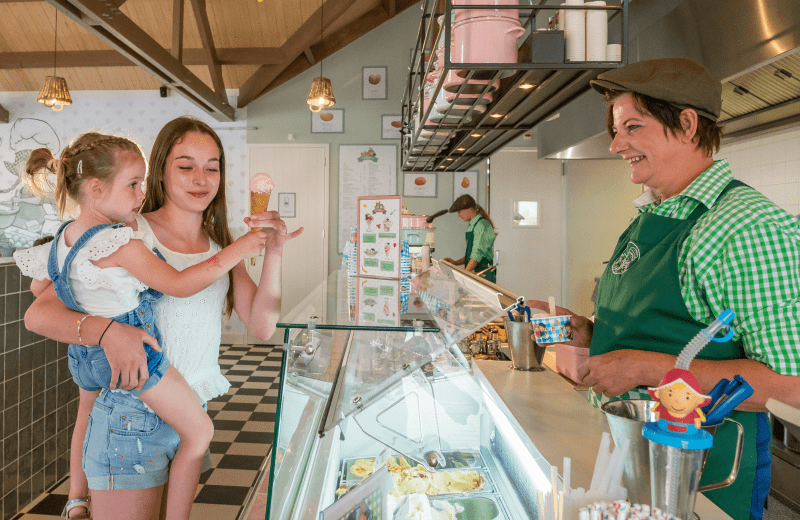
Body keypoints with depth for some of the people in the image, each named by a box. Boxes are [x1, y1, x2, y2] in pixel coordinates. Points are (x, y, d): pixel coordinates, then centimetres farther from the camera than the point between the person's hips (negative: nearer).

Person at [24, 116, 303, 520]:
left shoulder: (221, 245, 5)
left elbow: (262, 327, -3)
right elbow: (38, 314, -14)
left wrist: (273, 252, -15)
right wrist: (108, 330, -32)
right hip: (131, 417, -5)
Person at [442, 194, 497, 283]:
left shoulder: (482, 226, -13)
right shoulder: (472, 226, 17)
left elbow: (477, 254, -19)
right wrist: (456, 263, 8)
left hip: (483, 276, -9)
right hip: (474, 275, 9)